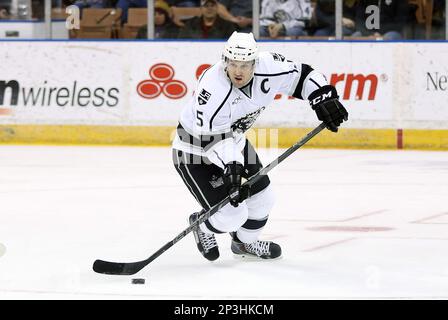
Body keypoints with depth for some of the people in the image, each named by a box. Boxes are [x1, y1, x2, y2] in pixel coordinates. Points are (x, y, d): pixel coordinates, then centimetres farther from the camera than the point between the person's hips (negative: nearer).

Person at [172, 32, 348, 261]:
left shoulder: (269, 68, -19)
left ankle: (245, 242, 43)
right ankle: (201, 225, 22)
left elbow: (301, 75, -3)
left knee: (261, 199, 13)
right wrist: (231, 167, -47)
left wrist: (324, 100, -14)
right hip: (195, 152, -7)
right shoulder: (212, 88, -36)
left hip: (233, 139, 7)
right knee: (232, 215, -13)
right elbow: (213, 138, -38)